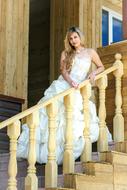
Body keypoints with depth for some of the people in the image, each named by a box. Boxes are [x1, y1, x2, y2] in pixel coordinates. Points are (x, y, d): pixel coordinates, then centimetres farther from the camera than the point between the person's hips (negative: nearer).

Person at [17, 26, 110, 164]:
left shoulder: (90, 52, 12)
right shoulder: (65, 53, 14)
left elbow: (101, 67, 21)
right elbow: (63, 70, 1)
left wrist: (94, 73, -2)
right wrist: (70, 81, -19)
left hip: (78, 91, 0)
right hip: (62, 86, 0)